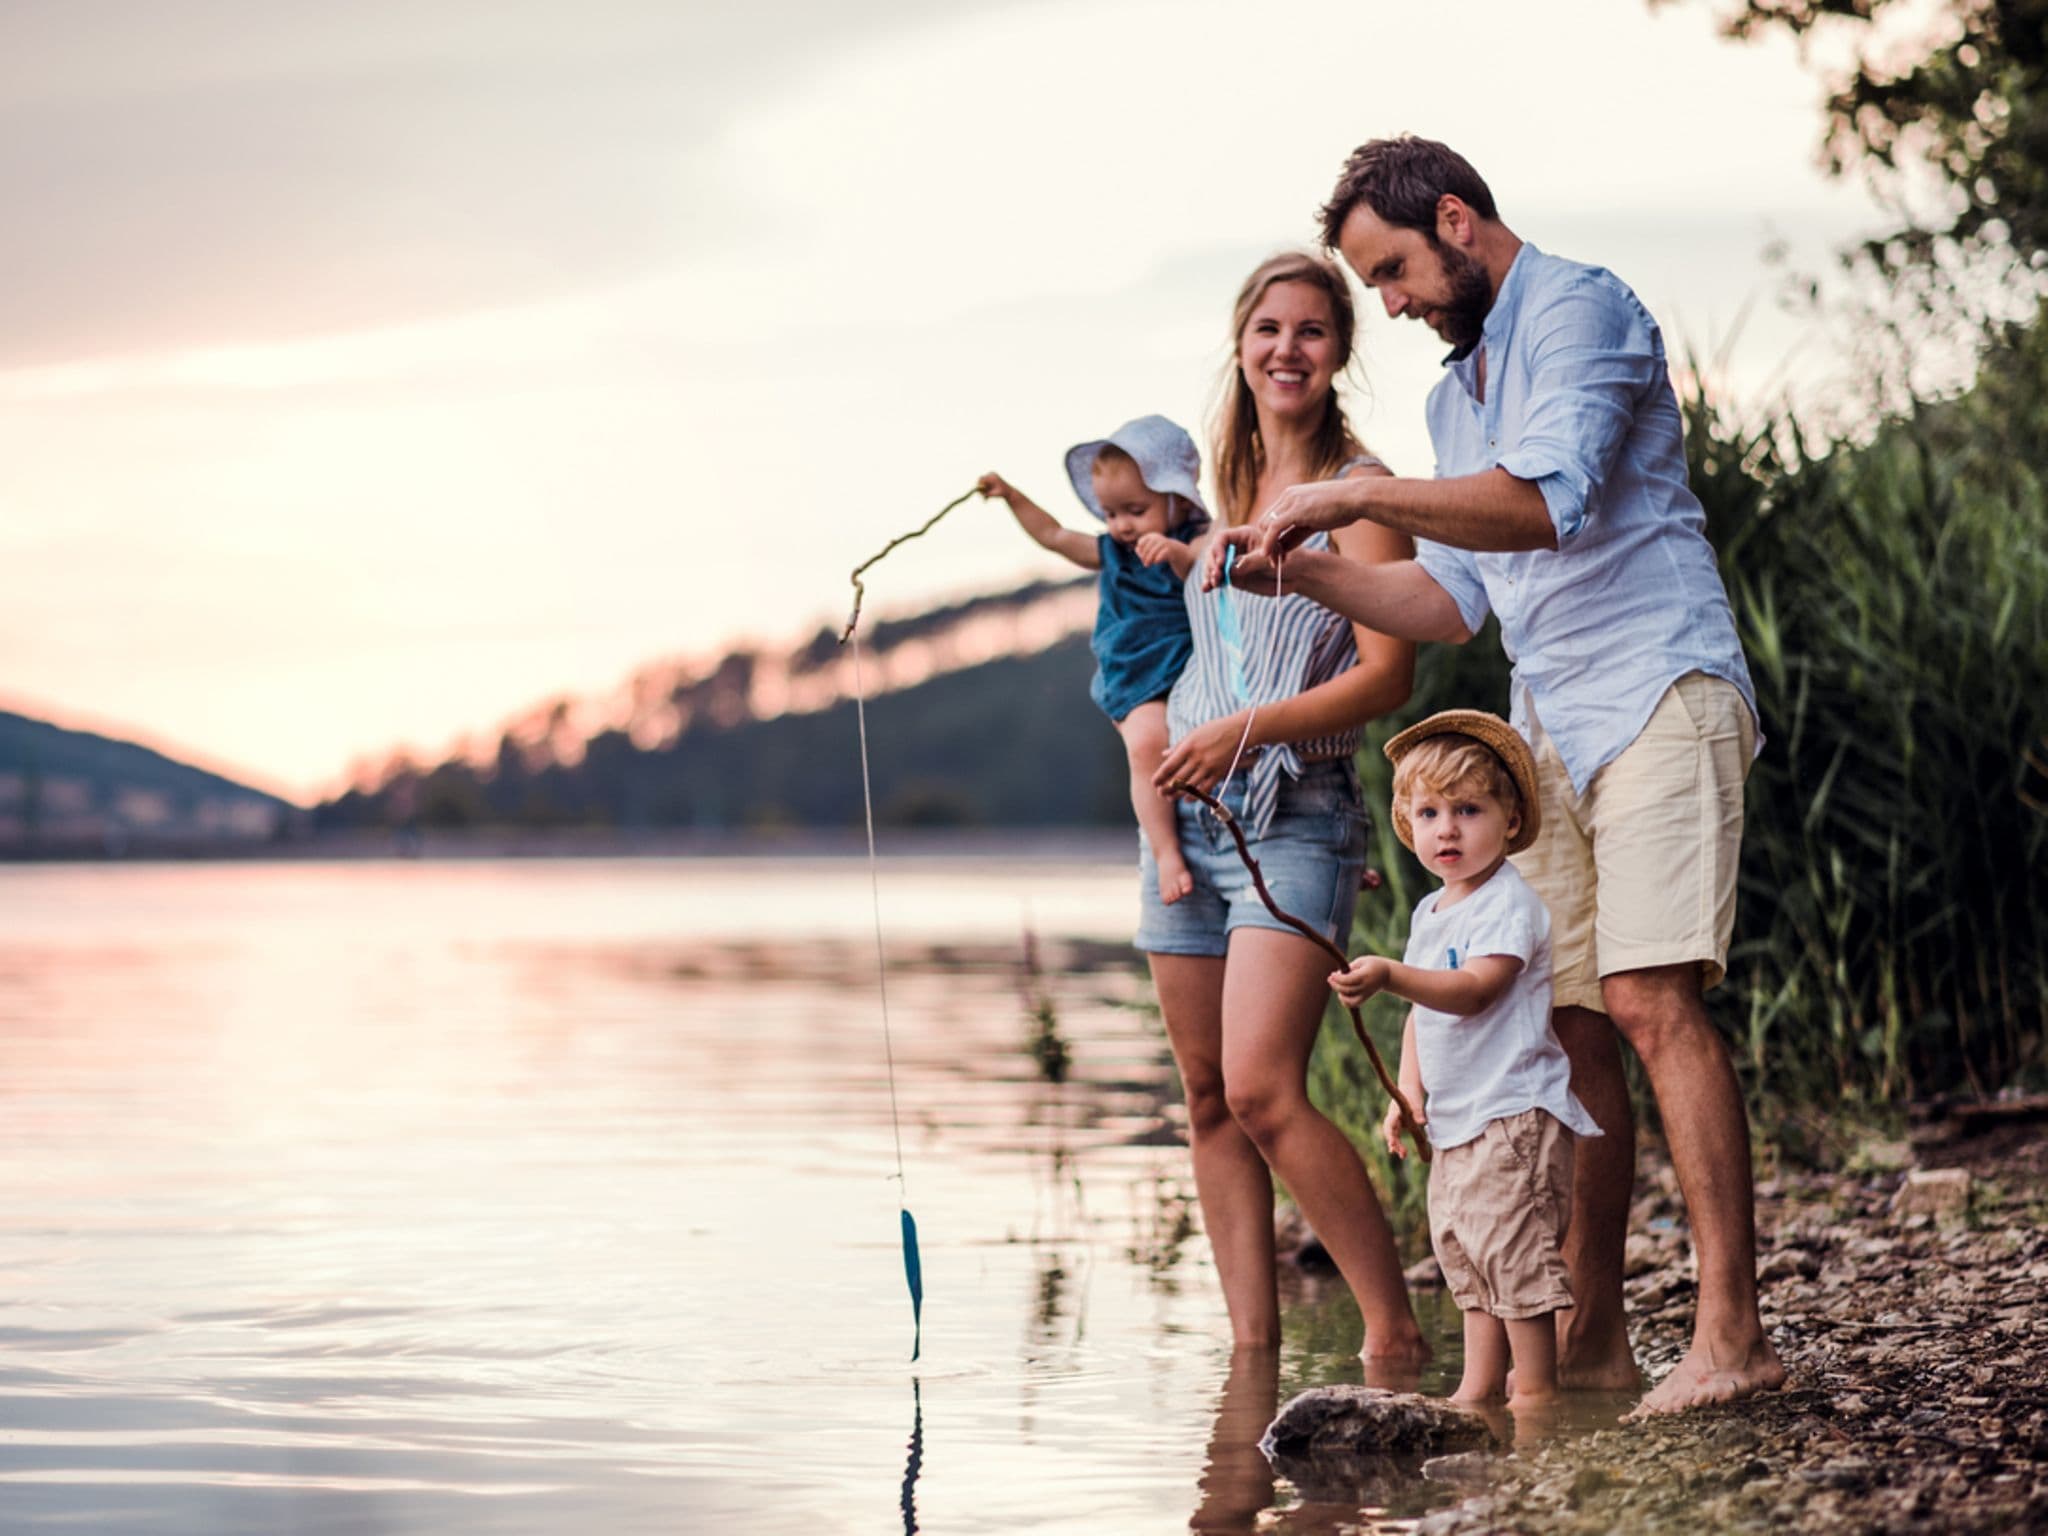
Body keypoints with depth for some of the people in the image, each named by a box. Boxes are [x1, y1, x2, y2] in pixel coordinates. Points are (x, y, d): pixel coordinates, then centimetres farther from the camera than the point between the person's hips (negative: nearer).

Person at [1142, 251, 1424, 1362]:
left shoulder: (1358, 489, -4)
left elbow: (1387, 674, -13)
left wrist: (1246, 728, -19)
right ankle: (1252, 1350, 9)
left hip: (1295, 819, -7)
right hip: (1190, 815, 7)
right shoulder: (1227, 489, 17)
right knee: (1209, 1101, 4)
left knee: (1263, 1092, -19)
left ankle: (1395, 1333, -12)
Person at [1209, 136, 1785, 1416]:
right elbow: (1452, 601, 23)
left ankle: (1732, 1334, -19)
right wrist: (1302, 569, 10)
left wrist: (1359, 497, -17)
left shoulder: (1578, 311, -6)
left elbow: (1548, 501, -22)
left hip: (1656, 691, -9)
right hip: (1551, 725, 9)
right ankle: (1592, 1334, 8)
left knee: (1652, 1001, -18)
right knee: (1570, 1023, 4)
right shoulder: (1457, 395, 23)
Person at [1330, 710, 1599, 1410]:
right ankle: (1480, 1386, 19)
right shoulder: (1429, 911, 15)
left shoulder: (1509, 902, -13)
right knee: (1461, 1247, 12)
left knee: (1511, 1242, -12)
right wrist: (1408, 1091, 11)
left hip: (1514, 1110, -10)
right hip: (1457, 1117, 10)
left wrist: (1391, 976, -40)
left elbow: (1474, 989, -27)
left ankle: (1535, 1391, -6)